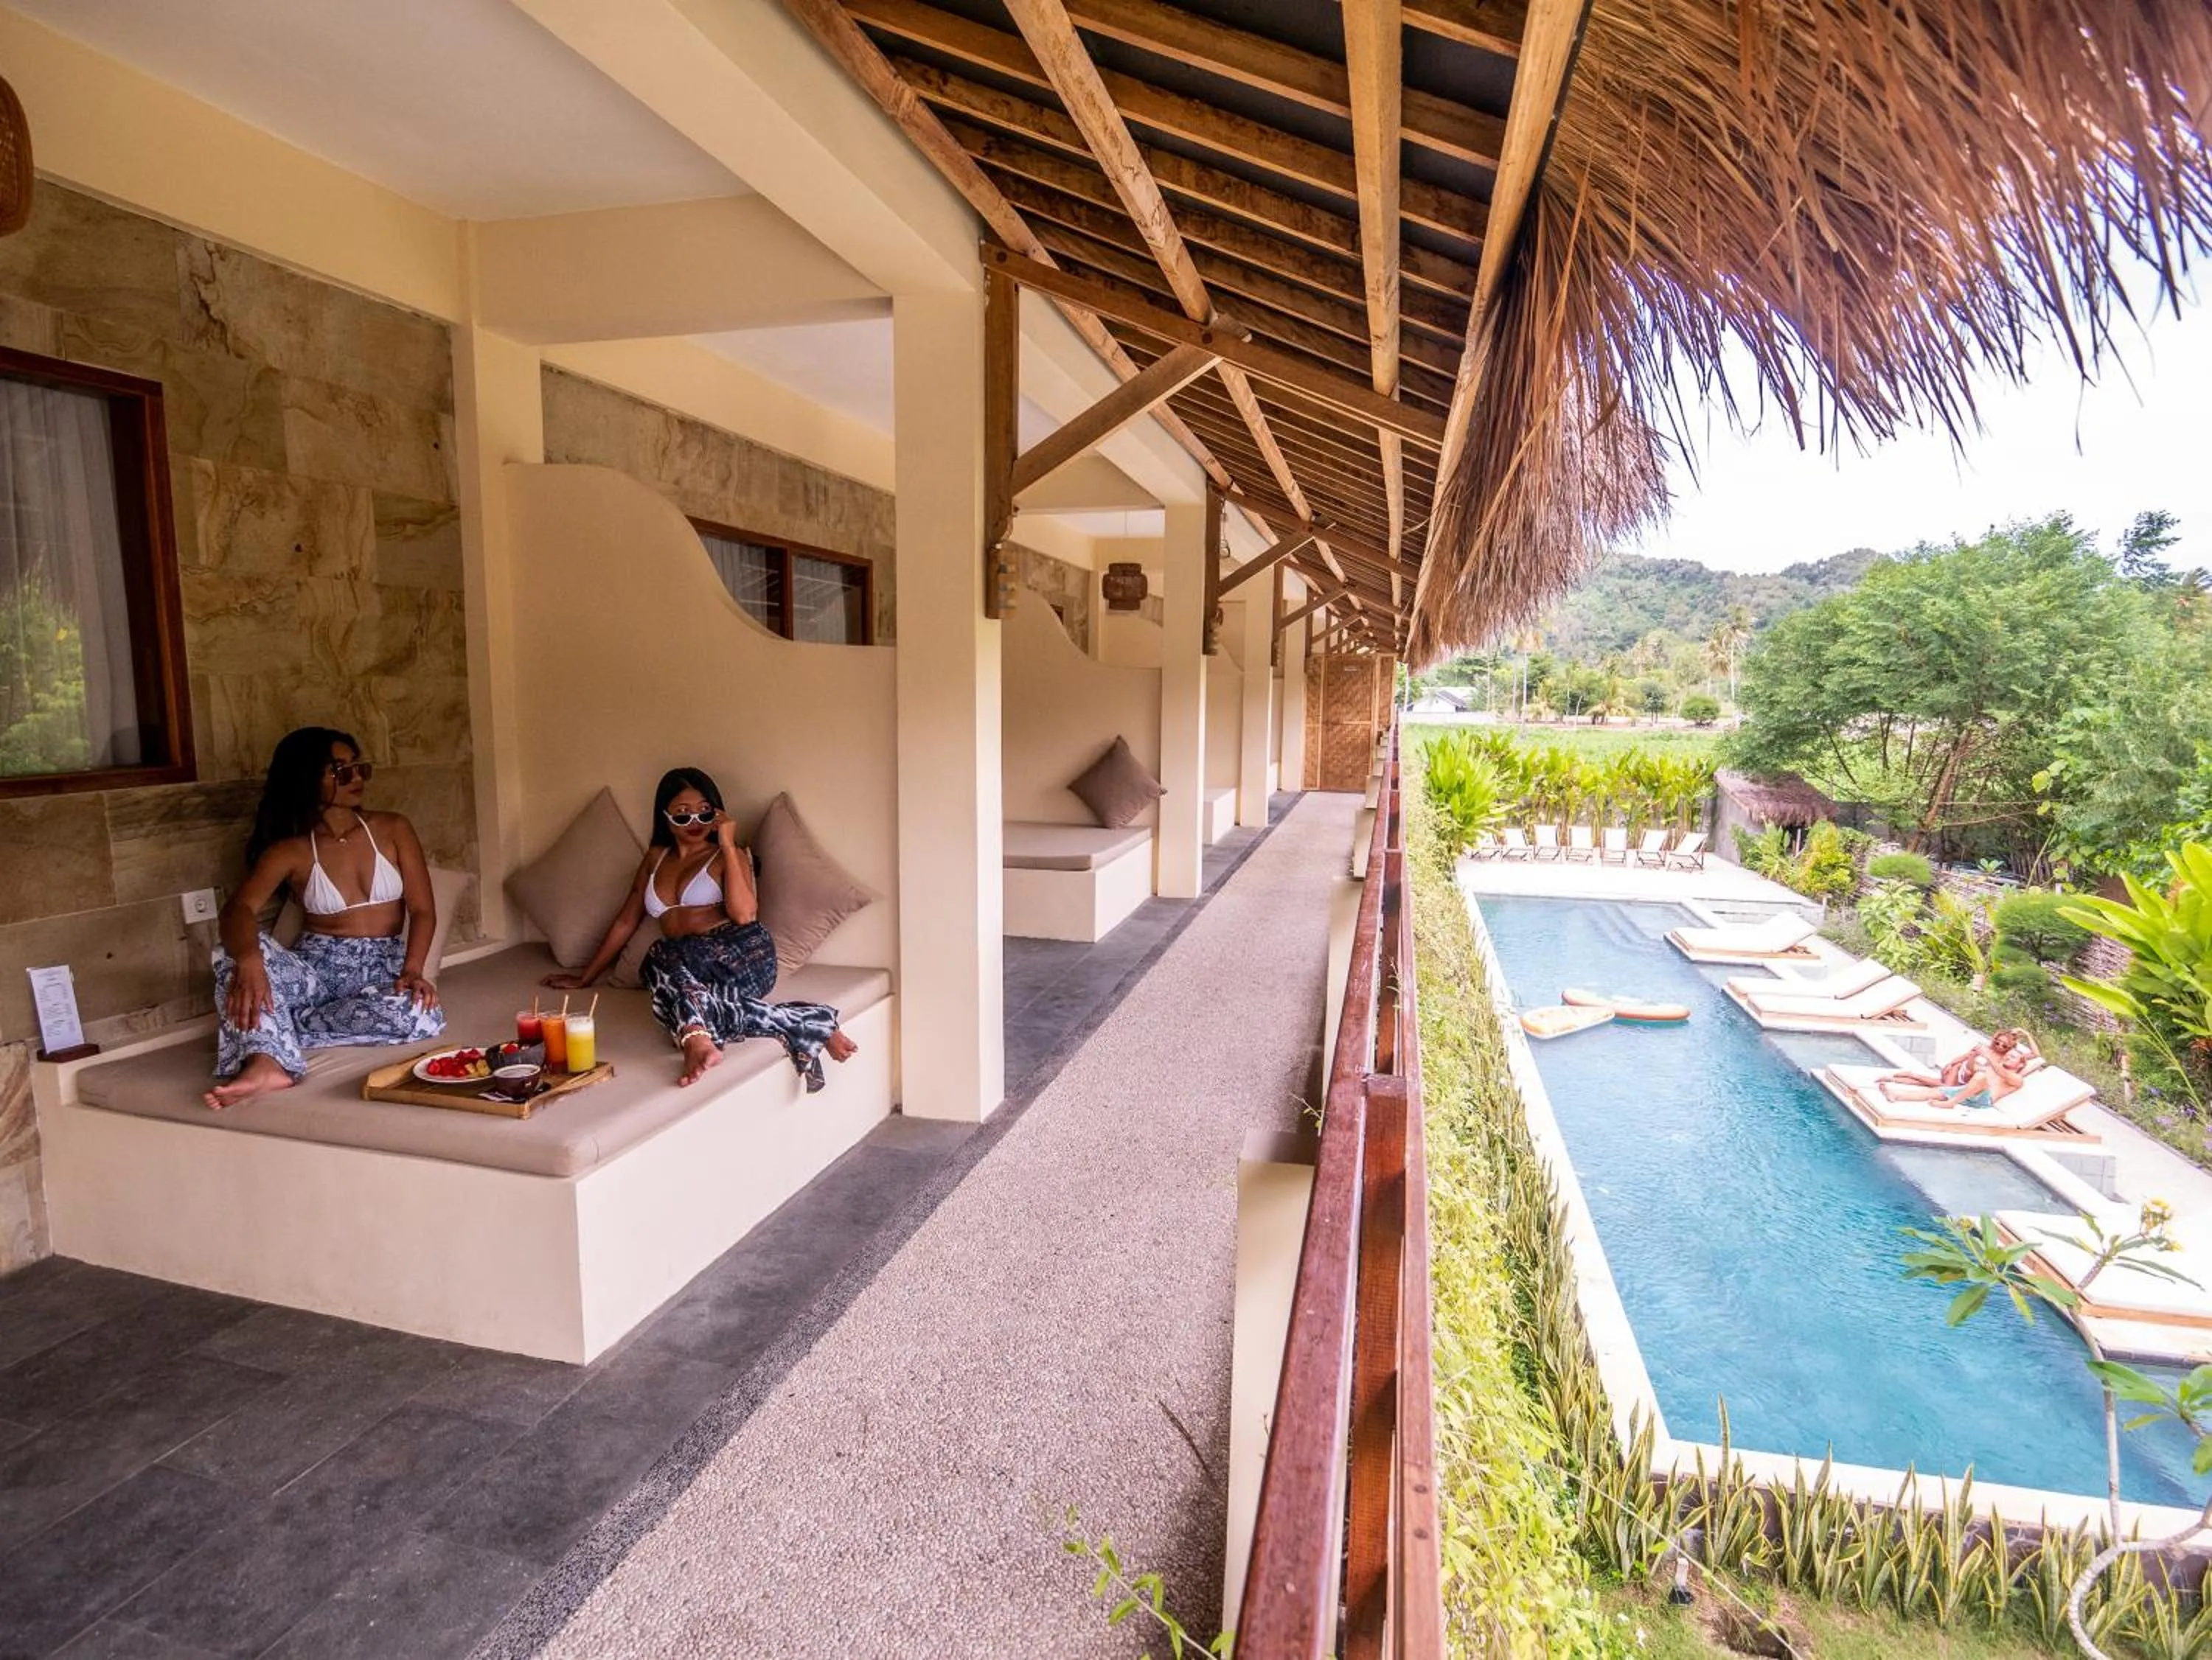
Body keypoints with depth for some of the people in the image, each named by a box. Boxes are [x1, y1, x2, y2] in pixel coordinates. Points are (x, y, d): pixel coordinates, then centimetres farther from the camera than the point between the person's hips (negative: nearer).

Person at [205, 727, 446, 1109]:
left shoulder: (392, 829, 5)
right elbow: (239, 909, -16)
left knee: (424, 1015, -35)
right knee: (235, 951, -30)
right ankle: (267, 1062, -45)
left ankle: (271, 1027, -22)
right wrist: (249, 959, -40)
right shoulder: (289, 851, 2)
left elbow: (423, 910, -1)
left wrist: (413, 970, -21)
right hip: (316, 967, 0)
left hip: (382, 968, 0)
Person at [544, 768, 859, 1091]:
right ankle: (804, 1024, -39)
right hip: (684, 963, 4)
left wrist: (728, 845, -7)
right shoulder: (655, 858, 24)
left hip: (741, 954, -4)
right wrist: (585, 978, 28)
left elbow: (744, 915, -10)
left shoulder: (729, 855, 9)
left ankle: (696, 1039, -59)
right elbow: (626, 921, 29)